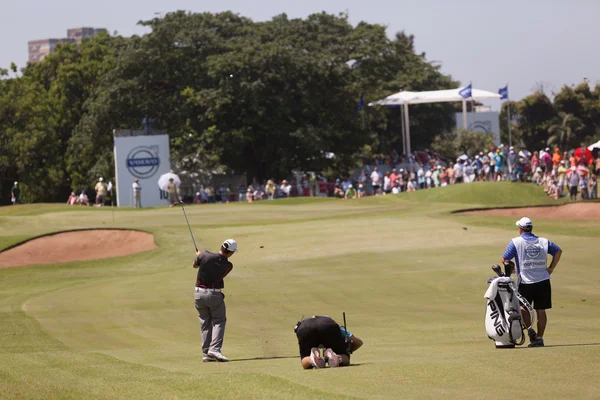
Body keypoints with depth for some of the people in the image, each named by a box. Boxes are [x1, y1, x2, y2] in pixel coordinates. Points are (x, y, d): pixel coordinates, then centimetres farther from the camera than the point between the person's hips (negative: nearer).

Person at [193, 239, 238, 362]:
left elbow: (195, 265, 7)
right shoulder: (228, 266, -11)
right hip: (215, 294, -3)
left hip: (199, 293, 3)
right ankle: (215, 349, -13)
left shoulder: (205, 255, -12)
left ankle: (206, 353, 10)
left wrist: (199, 256, 29)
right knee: (219, 322, 6)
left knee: (205, 324, 12)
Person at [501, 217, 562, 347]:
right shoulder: (543, 241, 7)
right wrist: (551, 268, 12)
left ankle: (529, 329, -13)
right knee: (541, 310, 6)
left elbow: (505, 259, -6)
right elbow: (558, 251, 12)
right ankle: (539, 338, 5)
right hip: (543, 281, 3)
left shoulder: (516, 242, -3)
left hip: (525, 282, -3)